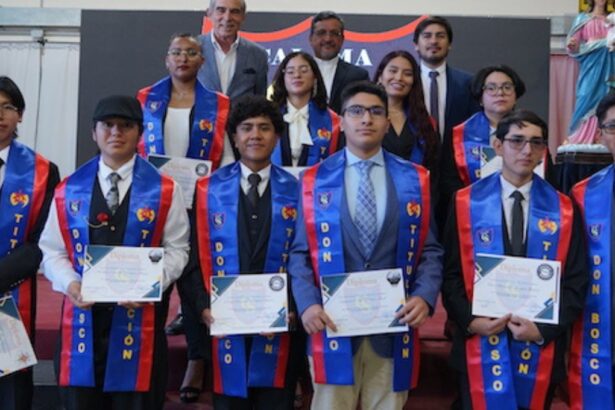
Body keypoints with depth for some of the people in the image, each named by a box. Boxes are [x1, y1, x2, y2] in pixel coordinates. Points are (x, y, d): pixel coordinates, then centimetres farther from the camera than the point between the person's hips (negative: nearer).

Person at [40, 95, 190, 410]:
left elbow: (176, 250, 1)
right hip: (82, 317, 2)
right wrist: (70, 284, -10)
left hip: (139, 318, -2)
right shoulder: (69, 190, 7)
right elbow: (52, 251, 9)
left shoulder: (164, 190, 1)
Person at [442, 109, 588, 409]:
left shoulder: (563, 209, 2)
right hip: (480, 343, -1)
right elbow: (451, 273, 0)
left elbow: (576, 281, 1)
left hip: (541, 345, 1)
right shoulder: (466, 202, 0)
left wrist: (545, 328, -12)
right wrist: (469, 320, -14)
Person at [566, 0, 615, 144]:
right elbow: (574, 47, 2)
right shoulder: (583, 18, 7)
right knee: (588, 101, -9)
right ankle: (581, 142, -7)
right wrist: (572, 45, -20)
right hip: (591, 67, -2)